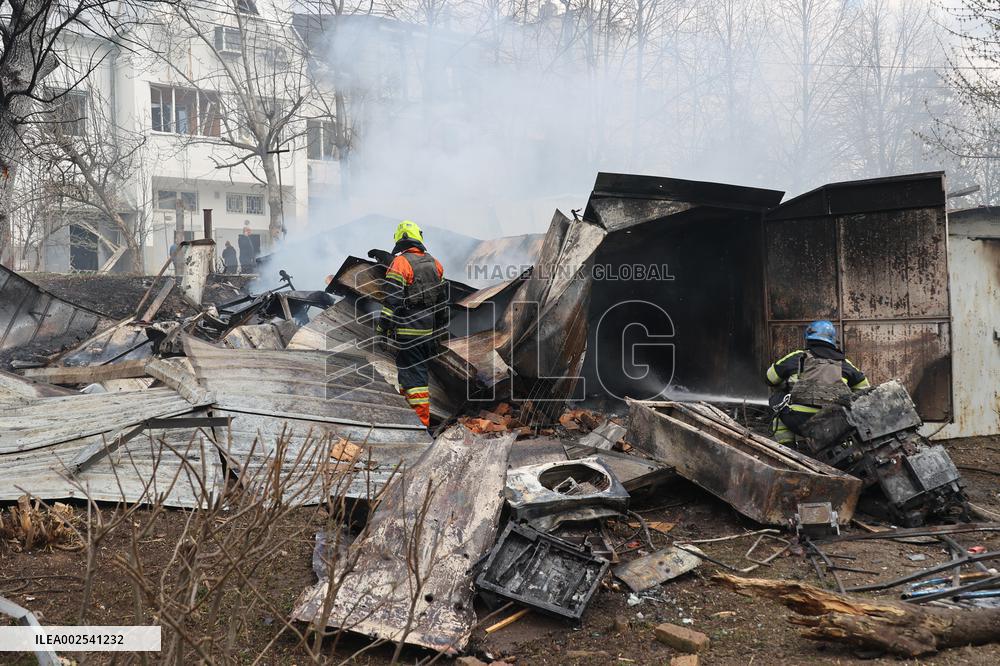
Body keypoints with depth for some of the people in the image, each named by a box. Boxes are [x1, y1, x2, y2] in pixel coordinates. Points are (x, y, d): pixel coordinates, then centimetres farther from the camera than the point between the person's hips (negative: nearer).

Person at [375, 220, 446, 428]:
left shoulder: (400, 263, -11)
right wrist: (436, 329, 24)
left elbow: (392, 300, -17)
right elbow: (441, 300, 17)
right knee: (417, 370, 18)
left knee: (413, 376, -6)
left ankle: (421, 423, -8)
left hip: (409, 331, -7)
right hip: (429, 330, 7)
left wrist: (382, 329, -13)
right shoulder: (434, 264, 11)